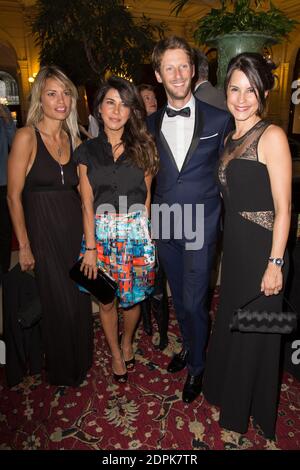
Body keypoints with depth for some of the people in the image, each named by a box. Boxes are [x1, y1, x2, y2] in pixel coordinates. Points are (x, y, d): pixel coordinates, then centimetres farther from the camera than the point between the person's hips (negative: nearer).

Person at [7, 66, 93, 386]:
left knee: (79, 300, 13)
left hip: (75, 230, 5)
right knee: (58, 304, 6)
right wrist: (24, 246, -11)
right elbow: (14, 197, -10)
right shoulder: (26, 137, -9)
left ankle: (80, 363, 39)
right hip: (43, 232, -4)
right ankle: (61, 371, 34)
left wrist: (86, 232, 6)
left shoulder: (74, 138, 7)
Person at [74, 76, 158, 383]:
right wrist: (90, 248, -6)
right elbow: (87, 204, -1)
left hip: (136, 232, 0)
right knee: (106, 300, 10)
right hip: (101, 233, 0)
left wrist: (143, 233, 0)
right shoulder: (87, 151, 2)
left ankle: (127, 342, 41)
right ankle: (115, 352, 36)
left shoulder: (143, 148, 3)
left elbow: (146, 197, 5)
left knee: (133, 297, 10)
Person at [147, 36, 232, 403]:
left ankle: (196, 366, 28)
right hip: (165, 224, 4)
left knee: (194, 302, 1)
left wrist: (223, 217, 0)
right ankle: (188, 346, 44)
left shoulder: (219, 119, -4)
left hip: (200, 225, -3)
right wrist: (153, 214, 7)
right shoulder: (152, 123, 6)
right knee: (178, 297, 18)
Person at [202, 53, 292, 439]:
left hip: (261, 248, -7)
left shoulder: (271, 136, -12)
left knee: (254, 330, 10)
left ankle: (249, 410, 36)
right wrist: (229, 245, 11)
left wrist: (275, 262, -18)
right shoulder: (230, 139, 11)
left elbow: (282, 207, -15)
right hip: (234, 247, 7)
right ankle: (227, 391, 48)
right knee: (230, 323, 22)